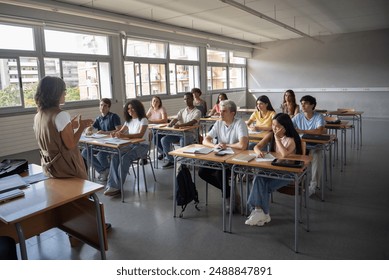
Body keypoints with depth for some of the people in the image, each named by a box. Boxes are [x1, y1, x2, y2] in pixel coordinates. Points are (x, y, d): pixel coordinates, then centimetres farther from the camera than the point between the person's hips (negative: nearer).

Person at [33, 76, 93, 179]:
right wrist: (82, 127, -8)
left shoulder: (38, 117, 5)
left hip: (49, 167, 8)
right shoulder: (61, 115, -19)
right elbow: (71, 145, -19)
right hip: (66, 168, -8)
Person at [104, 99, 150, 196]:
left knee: (125, 158, -31)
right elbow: (121, 131, 14)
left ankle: (117, 187, -26)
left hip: (142, 146, -6)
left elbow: (140, 134, -23)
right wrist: (115, 134, -12)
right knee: (115, 156, -21)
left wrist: (125, 135, -37)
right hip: (131, 145, 6)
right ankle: (112, 185, -24)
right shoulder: (129, 120, 15)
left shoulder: (143, 120, -8)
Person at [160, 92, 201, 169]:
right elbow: (175, 119, 3)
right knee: (164, 139, -12)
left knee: (183, 141, -38)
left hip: (190, 134, -6)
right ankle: (171, 160, -2)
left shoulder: (197, 112, -3)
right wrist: (171, 123, -22)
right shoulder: (182, 111, 17)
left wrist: (180, 125, -36)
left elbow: (192, 122, -20)